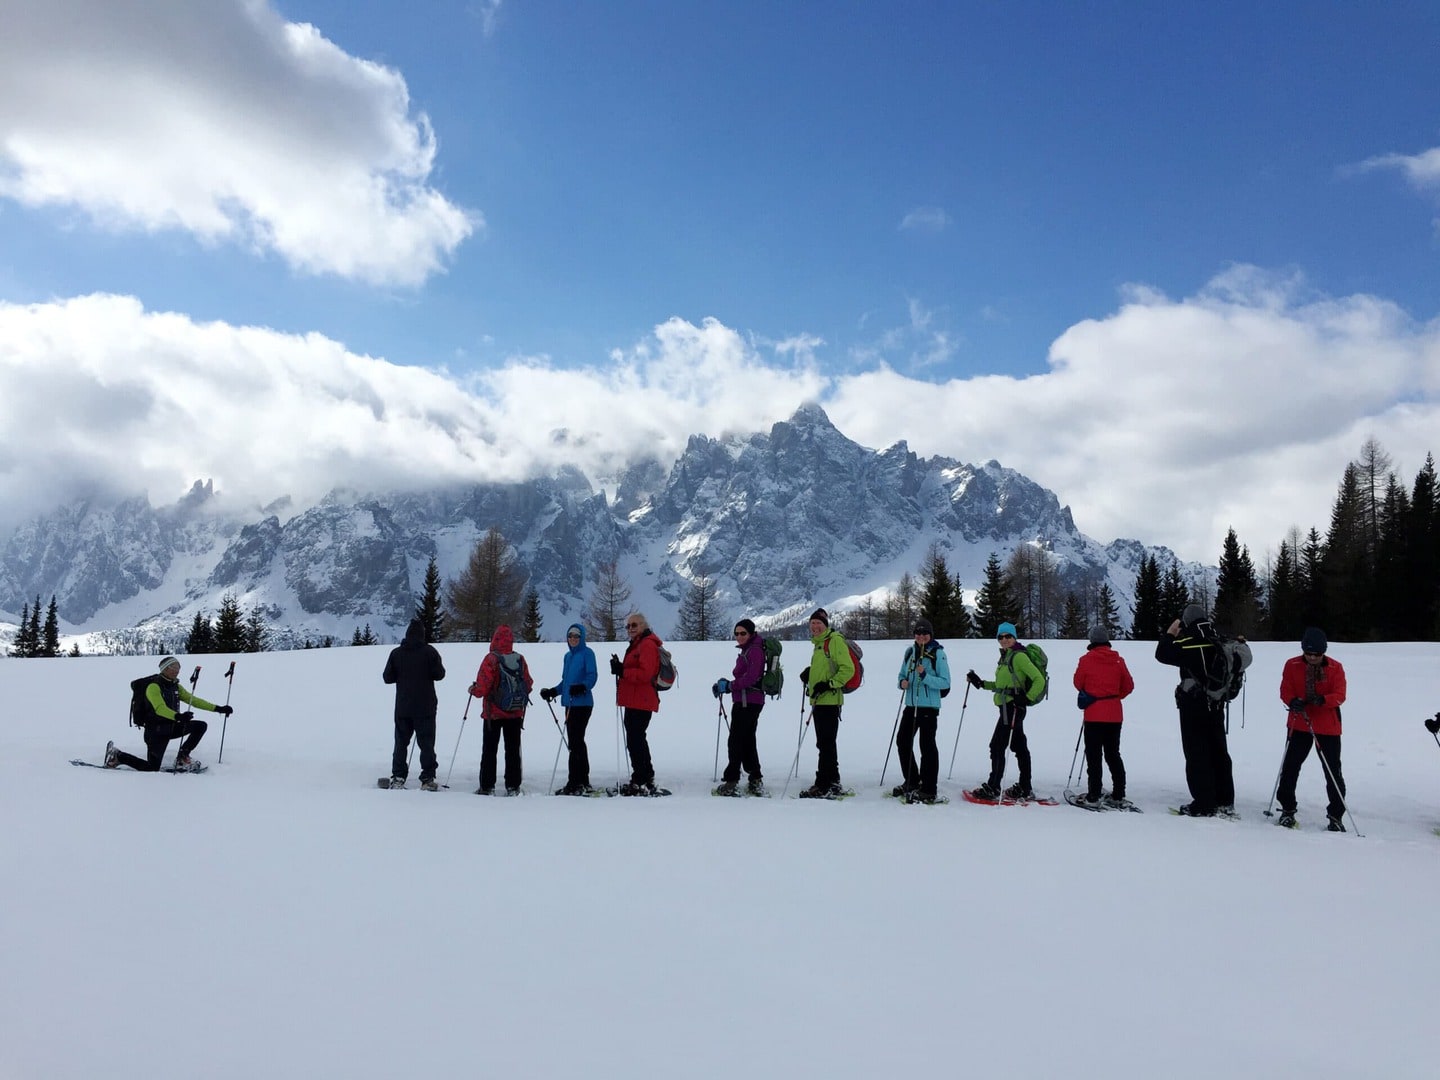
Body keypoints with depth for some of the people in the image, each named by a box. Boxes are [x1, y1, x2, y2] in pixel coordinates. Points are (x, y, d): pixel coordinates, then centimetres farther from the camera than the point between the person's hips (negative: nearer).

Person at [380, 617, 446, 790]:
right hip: (425, 706, -2)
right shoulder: (430, 651, -9)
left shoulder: (396, 653, -1)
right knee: (426, 743, 2)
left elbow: (387, 677, 1)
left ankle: (398, 777, 12)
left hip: (402, 707, 2)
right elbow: (439, 674, -6)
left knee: (401, 742, 13)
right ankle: (427, 779, -1)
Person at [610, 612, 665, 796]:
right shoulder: (637, 644, 21)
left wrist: (622, 671, -20)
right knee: (637, 740, 18)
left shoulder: (647, 645, -13)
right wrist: (620, 668, 2)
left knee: (635, 741, -9)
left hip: (641, 702, -11)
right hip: (635, 700, 11)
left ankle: (641, 783, -5)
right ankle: (646, 780, 27)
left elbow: (645, 674, -23)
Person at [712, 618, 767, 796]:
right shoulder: (747, 650, 19)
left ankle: (731, 782, -5)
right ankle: (756, 781, 22)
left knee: (735, 741, -7)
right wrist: (726, 685, 4)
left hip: (748, 701, -11)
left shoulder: (755, 650, -12)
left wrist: (729, 685, -15)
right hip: (745, 701, 11)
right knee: (747, 741, 15)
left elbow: (751, 678, -21)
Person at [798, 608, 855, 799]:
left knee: (825, 744, -8)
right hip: (818, 701, 10)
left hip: (829, 700, -10)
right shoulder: (819, 643, 20)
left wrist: (828, 684, -21)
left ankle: (824, 786, -5)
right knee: (825, 744, 14)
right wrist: (809, 674, 13)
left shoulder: (835, 641, -9)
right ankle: (832, 784, 22)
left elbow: (848, 669, -15)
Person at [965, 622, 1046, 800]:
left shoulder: (1019, 656, -12)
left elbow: (1039, 680, -16)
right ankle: (1025, 789, 18)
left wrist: (1027, 698, -20)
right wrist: (981, 683, 17)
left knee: (997, 746, -8)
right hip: (1008, 708, 10)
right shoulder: (1005, 656, 16)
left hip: (1013, 708, -10)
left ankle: (993, 788, -4)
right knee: (1019, 746, 13)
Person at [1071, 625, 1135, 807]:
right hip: (1115, 715, 3)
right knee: (1113, 754, 13)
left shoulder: (1086, 660, -8)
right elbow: (1128, 686, 6)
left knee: (1094, 755, 2)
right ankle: (1118, 796, 12)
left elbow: (1078, 684, 3)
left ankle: (1093, 796, 1)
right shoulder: (1118, 660, 0)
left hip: (1094, 715, -3)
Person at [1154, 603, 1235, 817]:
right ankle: (1225, 802, 20)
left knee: (1196, 754, 0)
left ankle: (1204, 805, 0)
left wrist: (1170, 633, 3)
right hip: (1216, 706, 7)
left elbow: (1162, 654, -9)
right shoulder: (1218, 643, 3)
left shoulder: (1189, 644, -17)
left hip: (1193, 707, -6)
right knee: (1218, 752, 14)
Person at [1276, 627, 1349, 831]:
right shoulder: (1292, 665, -1)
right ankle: (1287, 810, 15)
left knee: (1333, 771, 3)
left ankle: (1335, 815, 15)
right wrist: (1293, 702, -25)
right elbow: (1285, 691, -3)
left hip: (1328, 727, -1)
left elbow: (1340, 696, -10)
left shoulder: (1335, 668, -3)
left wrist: (1322, 700, -31)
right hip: (1299, 724, 1)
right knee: (1290, 767, 1)